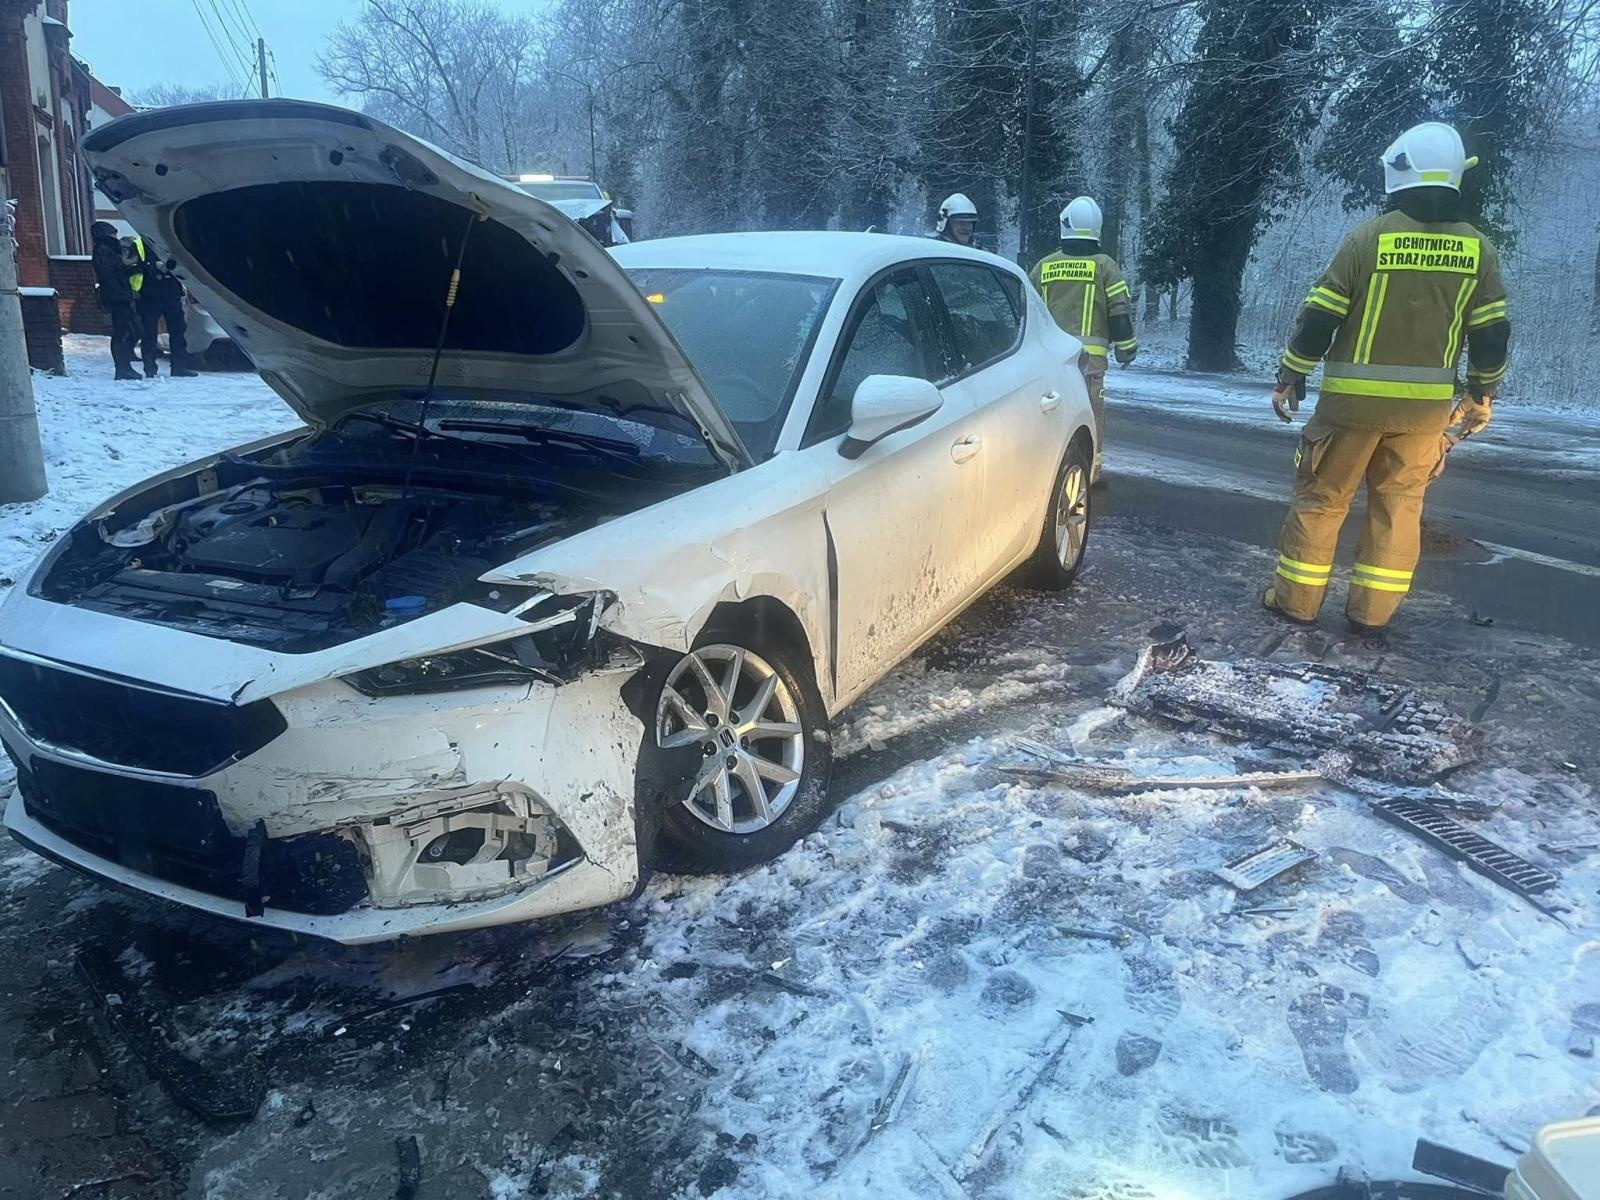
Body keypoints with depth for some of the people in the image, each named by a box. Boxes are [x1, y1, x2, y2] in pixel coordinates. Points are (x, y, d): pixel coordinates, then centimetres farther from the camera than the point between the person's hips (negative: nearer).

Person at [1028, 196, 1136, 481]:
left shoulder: (1044, 265, 11)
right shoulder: (1103, 265, 2)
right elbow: (1120, 310, -1)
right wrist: (1126, 347, 8)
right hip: (1089, 350, -3)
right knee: (1090, 409, 1)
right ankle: (1090, 467, 2)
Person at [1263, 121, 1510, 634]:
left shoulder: (1368, 237, -9)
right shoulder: (1478, 249, 2)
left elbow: (1318, 318, -8)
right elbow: (1493, 335, 5)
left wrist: (1290, 376, 3)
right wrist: (1481, 396, 18)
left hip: (1355, 398, -3)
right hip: (1427, 403, 3)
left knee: (1320, 497, 7)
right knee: (1399, 503, 12)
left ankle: (1296, 599, 12)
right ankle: (1371, 610, 15)